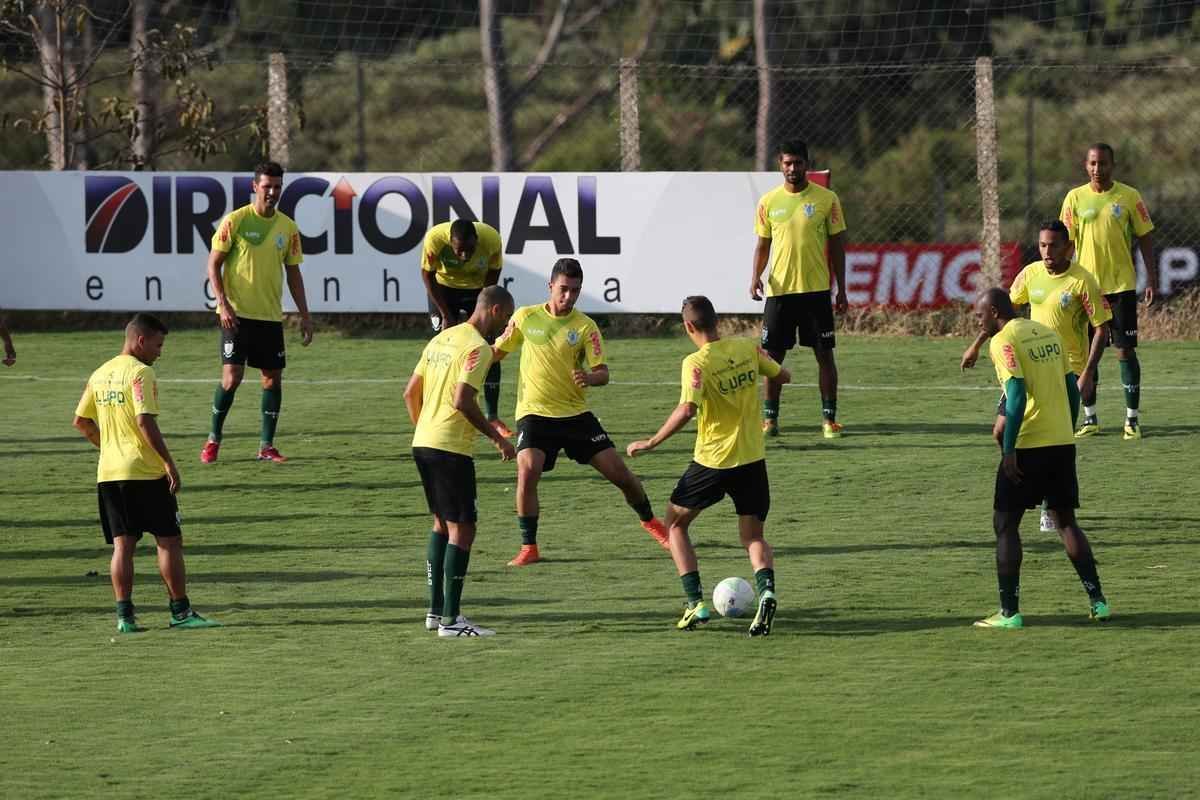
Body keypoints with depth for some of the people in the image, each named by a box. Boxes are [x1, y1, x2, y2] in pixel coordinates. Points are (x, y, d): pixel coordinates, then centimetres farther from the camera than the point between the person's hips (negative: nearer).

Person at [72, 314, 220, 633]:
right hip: (144, 473, -7)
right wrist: (169, 463, -16)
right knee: (169, 540, 1)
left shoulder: (100, 374, 12)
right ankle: (180, 611, 2)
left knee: (122, 544, 6)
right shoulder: (140, 373, -10)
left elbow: (81, 422, 14)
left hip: (108, 473, 7)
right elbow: (145, 421, -19)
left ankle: (124, 615, 0)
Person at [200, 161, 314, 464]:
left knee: (273, 378, 3)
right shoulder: (235, 221, -6)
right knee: (232, 377, -10)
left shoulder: (288, 228, 7)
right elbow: (213, 264, -5)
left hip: (271, 315, 5)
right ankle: (213, 439, 7)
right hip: (237, 314, -5)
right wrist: (223, 304, -15)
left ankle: (266, 445, 11)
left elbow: (293, 273, 14)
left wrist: (304, 315, 9)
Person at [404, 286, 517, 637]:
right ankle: (451, 619, -5)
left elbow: (410, 392, 17)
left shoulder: (442, 339, 15)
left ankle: (436, 610, 23)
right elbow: (462, 401, -21)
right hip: (451, 449, -9)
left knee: (442, 524, 20)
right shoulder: (477, 347, -12)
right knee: (462, 529, -3)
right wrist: (497, 437, -13)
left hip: (423, 442, 9)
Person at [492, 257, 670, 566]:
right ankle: (528, 549, -12)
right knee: (527, 471, -25)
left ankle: (650, 521, 31)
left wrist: (589, 377, -30)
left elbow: (603, 373, -8)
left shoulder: (585, 326, -3)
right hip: (534, 413, -1)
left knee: (618, 472, 2)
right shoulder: (525, 318, 0)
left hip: (576, 413, 1)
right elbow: (498, 351, 14)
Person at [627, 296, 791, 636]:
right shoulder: (748, 348, -1)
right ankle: (766, 590, -18)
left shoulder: (696, 362, -16)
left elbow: (687, 410, -27)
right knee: (753, 536, 14)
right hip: (752, 459, 4)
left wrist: (652, 442, -17)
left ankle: (695, 603, 6)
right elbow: (783, 377, 11)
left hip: (711, 461, -4)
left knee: (676, 523, 18)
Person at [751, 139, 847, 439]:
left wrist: (841, 289, 1)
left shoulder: (826, 199, 0)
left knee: (824, 354, 0)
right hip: (779, 289, 1)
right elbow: (762, 245, 10)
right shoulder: (768, 202, 4)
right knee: (774, 355, 2)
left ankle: (829, 418, 6)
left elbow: (837, 244, 4)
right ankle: (770, 419, 9)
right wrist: (756, 276, -8)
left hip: (816, 289, -1)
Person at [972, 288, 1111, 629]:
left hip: (1028, 447, -7)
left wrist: (1008, 450, -17)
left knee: (1005, 524, 3)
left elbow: (1017, 395, -19)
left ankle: (1009, 611, -1)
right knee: (1066, 520, 16)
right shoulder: (1048, 333, 13)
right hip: (1063, 443, 7)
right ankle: (1097, 601, 10)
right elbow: (1072, 388, 14)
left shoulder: (1003, 341, -9)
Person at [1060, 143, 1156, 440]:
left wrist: (1152, 278, -3)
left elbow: (1144, 238, 4)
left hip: (1121, 285, -2)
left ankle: (1132, 418, 3)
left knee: (1125, 349, -3)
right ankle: (1090, 418, 13)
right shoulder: (1075, 198, 3)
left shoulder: (1129, 197, 0)